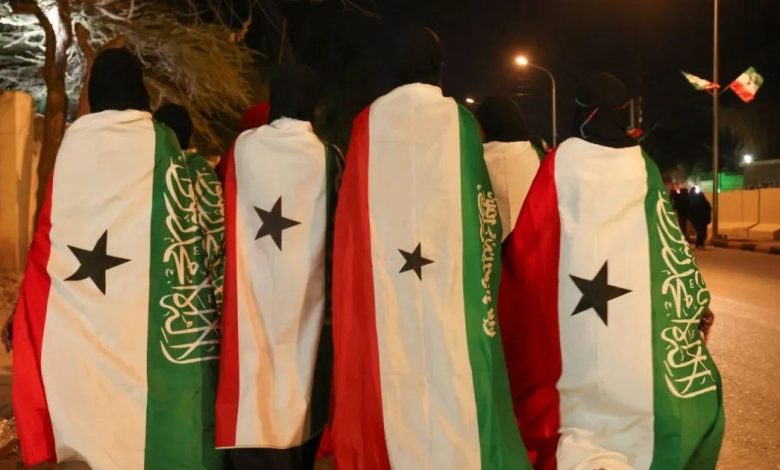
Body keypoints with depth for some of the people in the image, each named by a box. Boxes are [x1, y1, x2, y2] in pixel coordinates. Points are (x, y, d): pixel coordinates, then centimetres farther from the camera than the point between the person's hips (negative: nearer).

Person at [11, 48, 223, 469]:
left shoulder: (72, 142, 2)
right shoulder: (160, 141, -2)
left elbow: (49, 233, 3)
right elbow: (182, 229, -4)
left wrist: (28, 305, 13)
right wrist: (194, 304, 2)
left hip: (83, 306, 2)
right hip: (146, 300, -2)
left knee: (96, 381, 10)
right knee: (145, 386, 6)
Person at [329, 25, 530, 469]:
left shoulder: (368, 123, 4)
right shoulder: (460, 120, 1)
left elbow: (352, 223, 5)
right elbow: (481, 211, 3)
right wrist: (484, 269, 14)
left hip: (383, 284, 2)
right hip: (450, 284, -1)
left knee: (392, 381, 6)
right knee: (450, 371, 4)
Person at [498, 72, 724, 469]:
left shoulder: (561, 163, -6)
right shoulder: (642, 168, 0)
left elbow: (530, 240, -8)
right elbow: (668, 243, 2)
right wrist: (696, 301, 10)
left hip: (576, 306, -1)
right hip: (634, 310, 2)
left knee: (583, 400, 9)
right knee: (632, 390, 14)